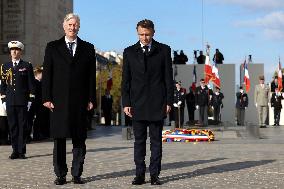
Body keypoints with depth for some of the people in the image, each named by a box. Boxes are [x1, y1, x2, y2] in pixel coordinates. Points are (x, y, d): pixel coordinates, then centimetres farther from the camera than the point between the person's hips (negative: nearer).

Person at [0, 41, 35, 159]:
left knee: (22, 126, 0)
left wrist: (30, 100, -4)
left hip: (23, 101, -2)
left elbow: (31, 84, 2)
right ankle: (15, 151, 10)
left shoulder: (27, 66, 4)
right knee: (12, 126, 4)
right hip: (10, 102, 3)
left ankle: (22, 151, 4)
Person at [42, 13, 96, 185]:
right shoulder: (52, 47, 8)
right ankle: (60, 175, 10)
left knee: (79, 139, 3)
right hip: (59, 101, -1)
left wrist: (91, 99, 1)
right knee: (59, 139, 2)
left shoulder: (88, 48, 10)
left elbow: (91, 76, 7)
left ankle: (77, 174, 11)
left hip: (80, 102, 1)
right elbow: (47, 74, 5)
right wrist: (46, 98, -3)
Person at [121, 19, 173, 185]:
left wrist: (169, 101, -2)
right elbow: (126, 80, 7)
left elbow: (168, 78, 4)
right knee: (139, 140, 4)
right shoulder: (130, 52, 7)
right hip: (137, 104, 1)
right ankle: (140, 175, 11)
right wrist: (126, 103, -1)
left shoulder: (164, 50, 5)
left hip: (157, 103, -1)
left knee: (156, 140, 4)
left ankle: (155, 174, 10)